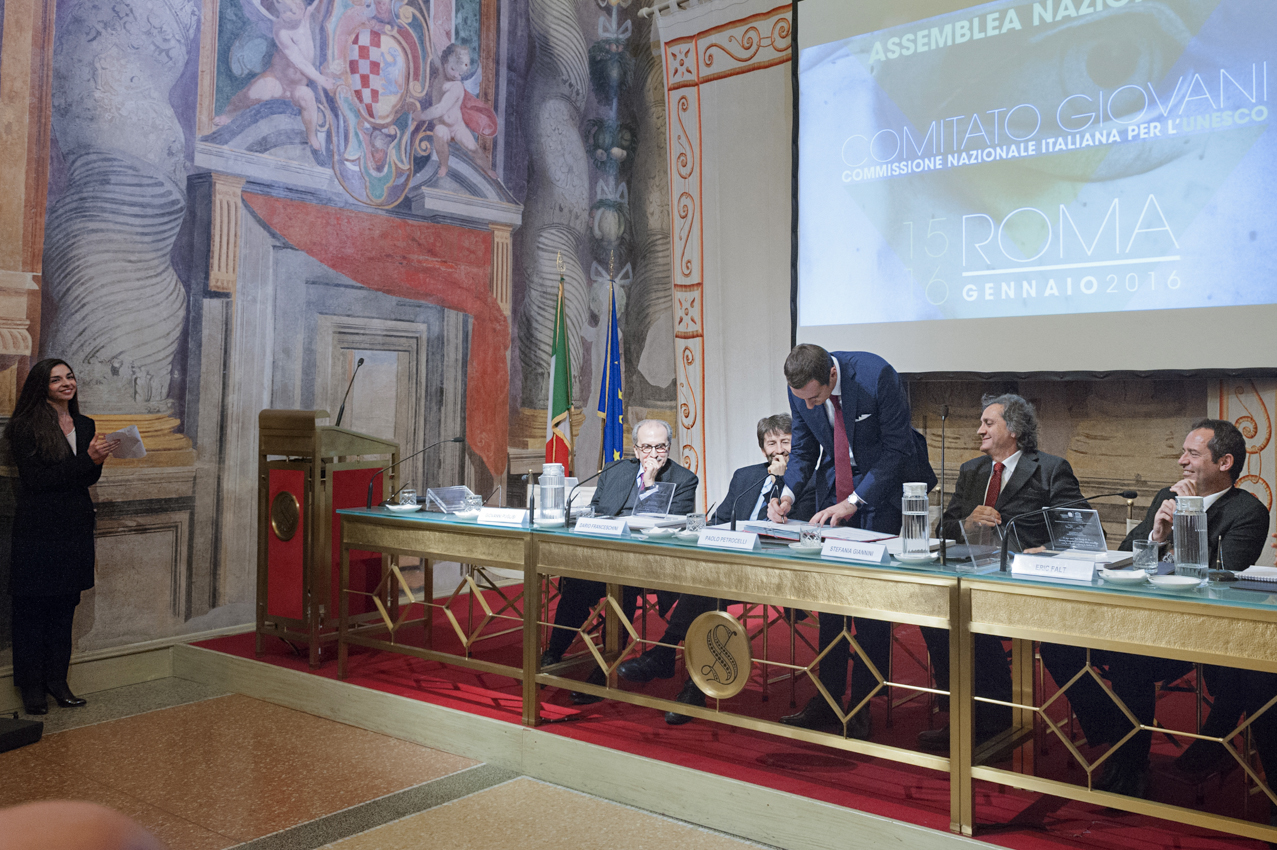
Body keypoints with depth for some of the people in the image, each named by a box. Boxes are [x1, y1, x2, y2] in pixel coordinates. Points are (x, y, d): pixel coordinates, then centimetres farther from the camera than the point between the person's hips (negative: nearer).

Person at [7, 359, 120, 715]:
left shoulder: (85, 425, 10)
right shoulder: (25, 427, -8)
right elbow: (35, 479, -15)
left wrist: (98, 458, -9)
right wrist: (88, 459, -20)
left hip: (75, 527, 6)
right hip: (38, 528, -5)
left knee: (65, 606, 11)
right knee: (33, 608, 1)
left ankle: (57, 680, 20)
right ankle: (31, 687, 12)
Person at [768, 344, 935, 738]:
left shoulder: (877, 376, -25)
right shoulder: (800, 390, -9)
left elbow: (896, 448, -19)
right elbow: (803, 450, 4)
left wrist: (853, 501, -23)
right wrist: (788, 495, -13)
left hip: (885, 481, -5)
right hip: (835, 481, 5)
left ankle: (862, 704, 2)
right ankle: (827, 699, 11)